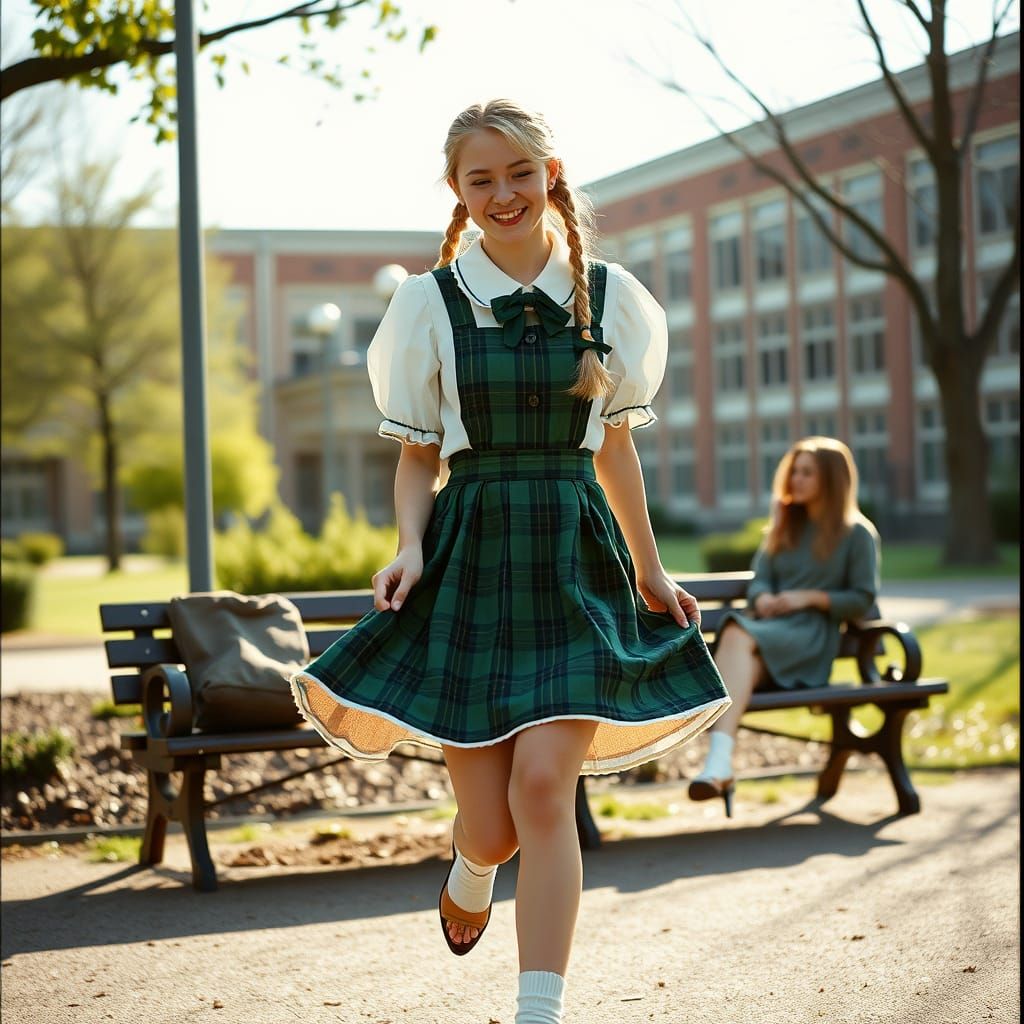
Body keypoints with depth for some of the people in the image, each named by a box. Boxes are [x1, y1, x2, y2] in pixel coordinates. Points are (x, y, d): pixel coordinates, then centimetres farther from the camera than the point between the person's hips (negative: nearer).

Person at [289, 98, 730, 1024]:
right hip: (470, 556, 0)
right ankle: (469, 873, 40)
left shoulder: (609, 296, 7)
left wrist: (651, 571, 18)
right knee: (490, 826, 0)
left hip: (575, 561, 1)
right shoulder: (432, 303, 3)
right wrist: (410, 546, -11)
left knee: (544, 785, -15)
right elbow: (418, 455, 7)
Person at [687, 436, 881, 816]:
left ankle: (720, 761, -55)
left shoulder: (857, 533, 11)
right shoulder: (784, 526, 29)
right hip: (767, 627, 4)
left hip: (812, 634, -4)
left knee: (738, 635, -38)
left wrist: (810, 598, -8)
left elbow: (863, 600, 5)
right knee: (740, 647, -36)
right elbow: (760, 578, 18)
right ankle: (719, 765, -57)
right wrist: (762, 598, -6)